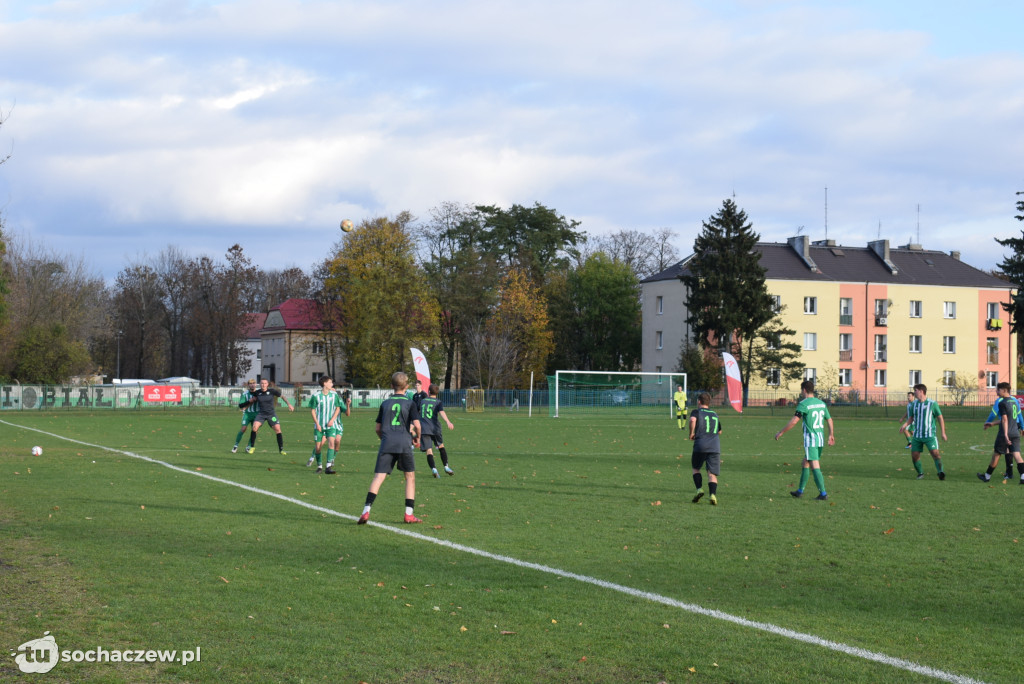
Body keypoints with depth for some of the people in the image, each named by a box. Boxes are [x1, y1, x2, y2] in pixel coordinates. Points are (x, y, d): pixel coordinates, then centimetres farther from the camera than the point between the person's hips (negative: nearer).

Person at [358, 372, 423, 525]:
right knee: (410, 477, 12)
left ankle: (366, 511, -18)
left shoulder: (385, 403, 15)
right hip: (404, 443, -2)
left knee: (378, 477, -4)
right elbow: (416, 425, -4)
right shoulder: (410, 403, 7)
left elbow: (378, 428, 17)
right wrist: (417, 438, 15)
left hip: (387, 443, 2)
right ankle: (409, 514, 8)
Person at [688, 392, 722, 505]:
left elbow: (692, 420, -16)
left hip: (700, 445, -3)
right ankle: (713, 494, -20)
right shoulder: (715, 415, 22)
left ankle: (699, 488, 0)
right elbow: (719, 431, 32)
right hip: (715, 446, 3)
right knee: (712, 473, -2)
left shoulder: (697, 412, 7)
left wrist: (691, 433, -3)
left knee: (696, 468, 18)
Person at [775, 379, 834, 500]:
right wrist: (831, 435, 28)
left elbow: (794, 421, -15)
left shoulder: (803, 404, -11)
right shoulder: (821, 403, 11)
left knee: (815, 467, -8)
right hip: (820, 439, 8)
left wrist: (781, 433, -6)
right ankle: (800, 491, 25)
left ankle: (823, 494, -12)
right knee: (805, 463, 18)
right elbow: (829, 420, 16)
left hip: (810, 440, -8)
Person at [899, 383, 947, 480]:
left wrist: (943, 433, -2)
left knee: (935, 452, -22)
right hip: (917, 436, 5)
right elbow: (911, 418, 16)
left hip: (929, 435, -5)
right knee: (914, 455, 1)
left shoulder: (932, 404, -6)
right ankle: (920, 474, 18)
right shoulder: (914, 404, 7)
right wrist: (905, 424, -5)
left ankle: (940, 472, -24)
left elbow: (940, 418, 1)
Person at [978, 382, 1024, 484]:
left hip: (1004, 434, -6)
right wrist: (992, 423, 31)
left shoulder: (1002, 403, -11)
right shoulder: (1014, 402, 15)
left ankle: (987, 476, 22)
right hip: (1015, 433, 6)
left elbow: (1005, 419, -19)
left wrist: (1005, 434, -25)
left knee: (996, 455, 8)